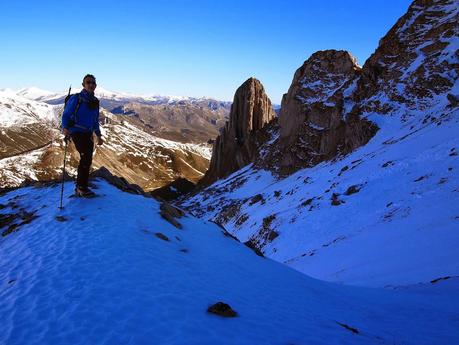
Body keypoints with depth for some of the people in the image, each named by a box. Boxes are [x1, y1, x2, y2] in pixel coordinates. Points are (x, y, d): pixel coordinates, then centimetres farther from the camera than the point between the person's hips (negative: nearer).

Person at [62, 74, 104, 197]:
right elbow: (66, 114, -7)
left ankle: (79, 188, 19)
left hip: (88, 134, 7)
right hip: (77, 132, -7)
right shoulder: (76, 98, -6)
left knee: (87, 160, 8)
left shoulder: (95, 101, 13)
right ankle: (82, 187, -10)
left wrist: (98, 135, 20)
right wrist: (65, 128, -24)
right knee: (86, 157, -19)